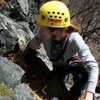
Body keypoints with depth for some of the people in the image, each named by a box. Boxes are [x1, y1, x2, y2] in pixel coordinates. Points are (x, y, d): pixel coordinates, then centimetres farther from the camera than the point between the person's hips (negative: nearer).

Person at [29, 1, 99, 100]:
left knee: (82, 77, -33)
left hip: (75, 63, -4)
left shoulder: (74, 39, -42)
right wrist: (34, 41, -31)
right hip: (58, 66, 4)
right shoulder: (44, 34, -31)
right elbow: (38, 37, -5)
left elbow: (92, 65, -46)